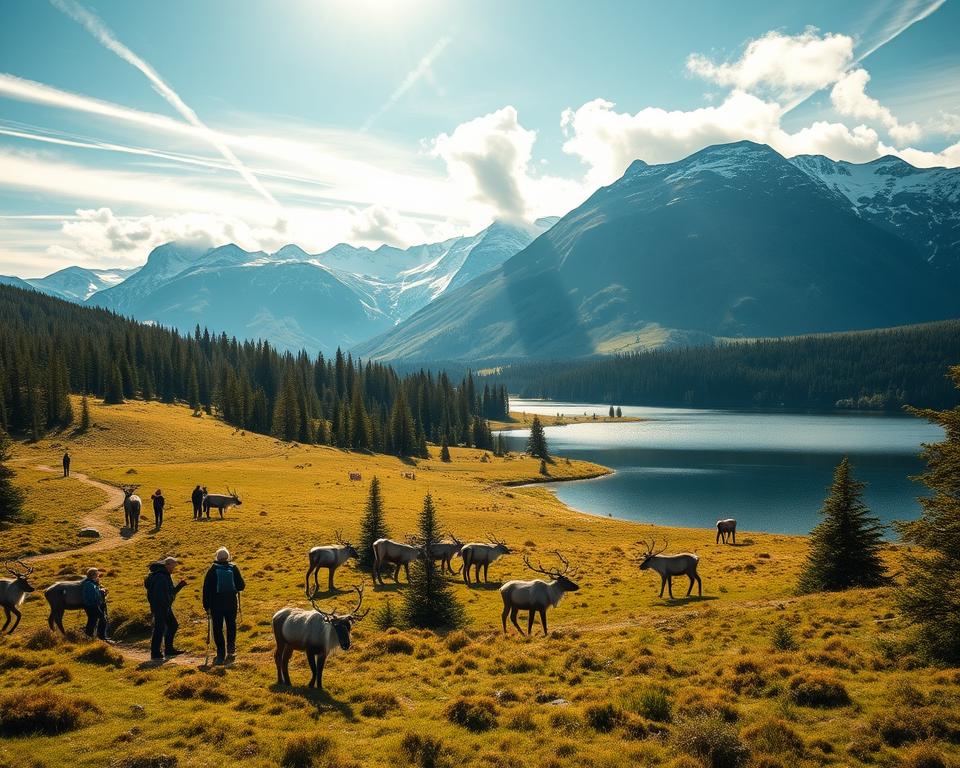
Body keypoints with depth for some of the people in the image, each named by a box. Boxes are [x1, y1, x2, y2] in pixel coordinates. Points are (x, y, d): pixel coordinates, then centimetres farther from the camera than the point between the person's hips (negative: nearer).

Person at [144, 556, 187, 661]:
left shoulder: (167, 575, 16)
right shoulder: (160, 577, -18)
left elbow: (171, 592, 21)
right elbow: (159, 595, -25)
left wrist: (180, 585, 11)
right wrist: (166, 606, -24)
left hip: (166, 607, 10)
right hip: (159, 607, -10)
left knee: (173, 625, 15)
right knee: (159, 629, -6)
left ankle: (169, 649, 24)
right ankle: (155, 654, 1)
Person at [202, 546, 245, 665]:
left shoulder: (212, 570, -3)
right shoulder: (234, 569, -1)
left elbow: (206, 589, -3)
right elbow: (241, 586, 2)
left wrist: (206, 606, 3)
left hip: (216, 605, -1)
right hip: (231, 603, 1)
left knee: (218, 629, 5)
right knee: (231, 627, 16)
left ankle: (221, 655, 3)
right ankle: (231, 648, 1)